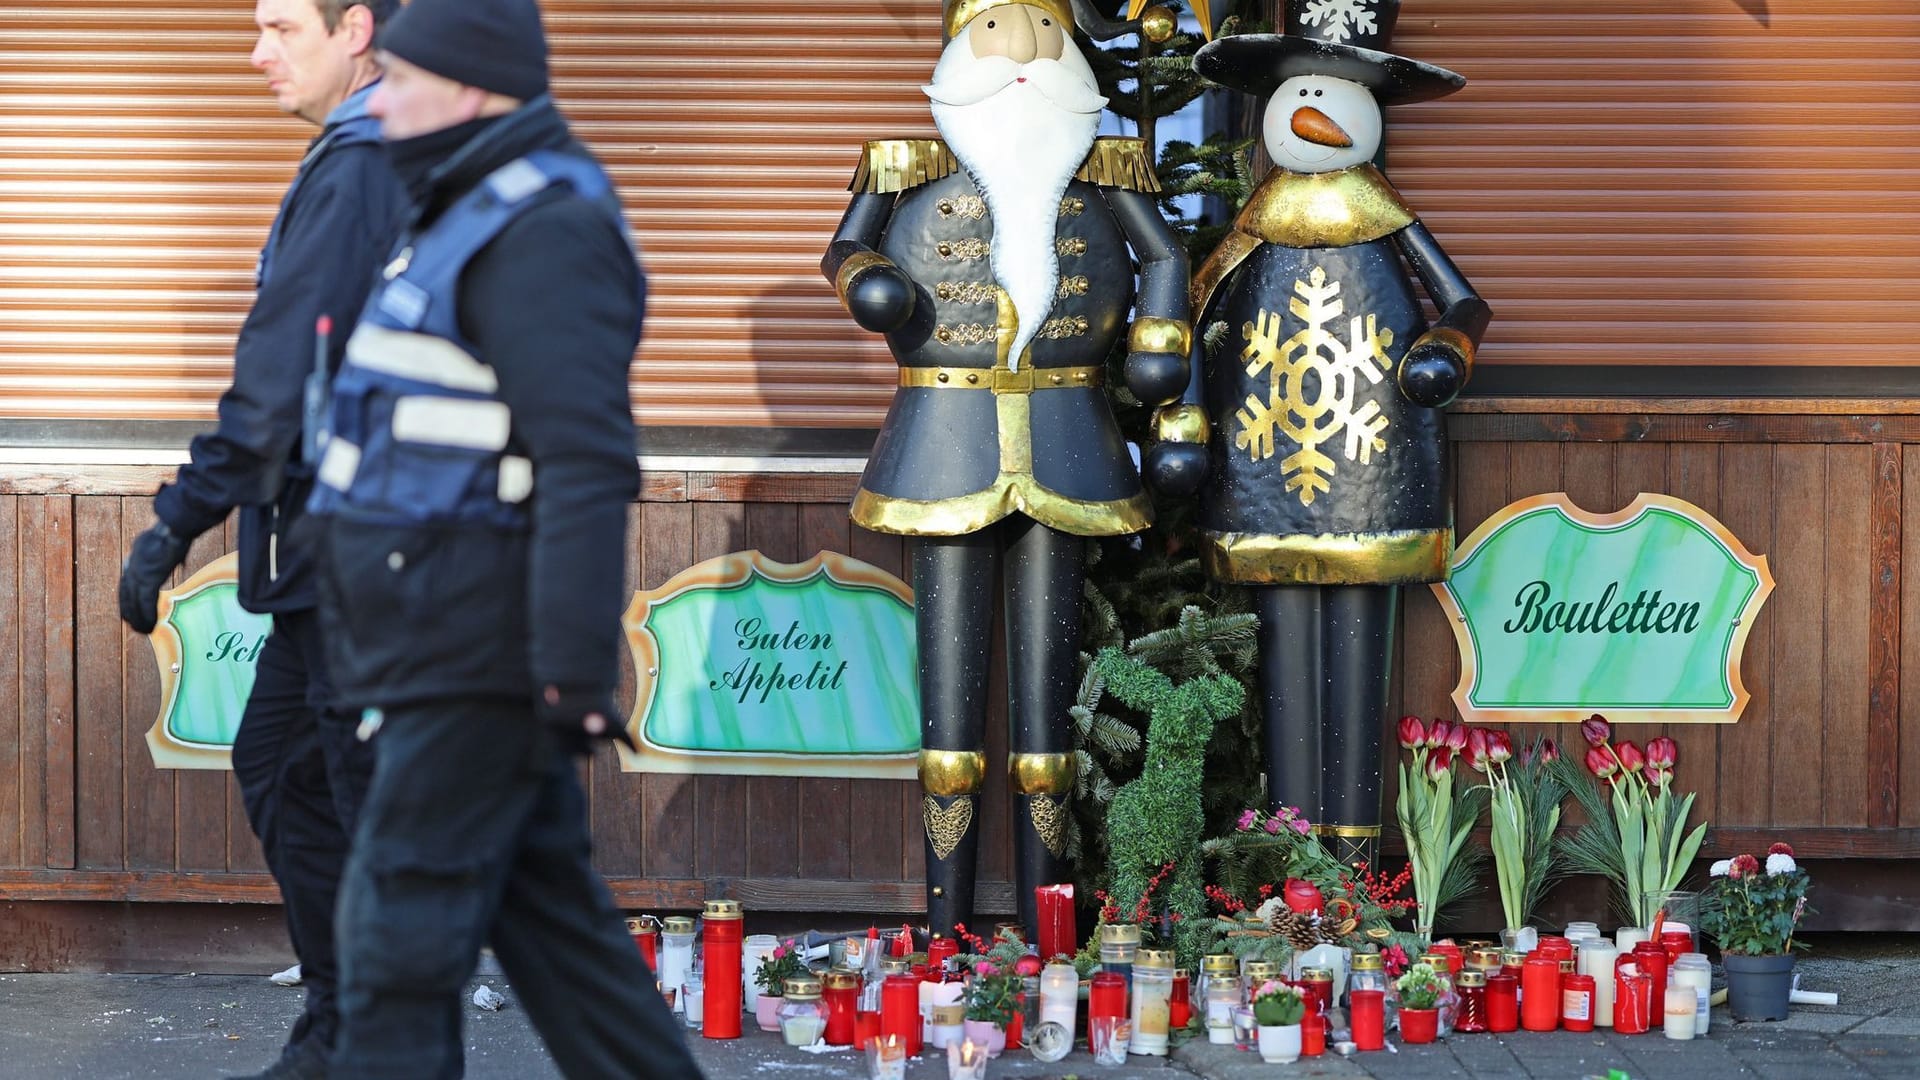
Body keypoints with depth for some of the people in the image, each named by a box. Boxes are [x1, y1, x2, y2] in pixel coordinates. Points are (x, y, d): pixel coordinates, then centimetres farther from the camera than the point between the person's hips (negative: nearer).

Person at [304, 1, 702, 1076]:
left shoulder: (545, 232, -15)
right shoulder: (474, 218, 18)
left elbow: (589, 461, -23)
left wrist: (576, 668, -26)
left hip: (480, 659, -10)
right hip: (450, 653, 10)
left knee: (400, 928, -6)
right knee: (548, 913, 13)